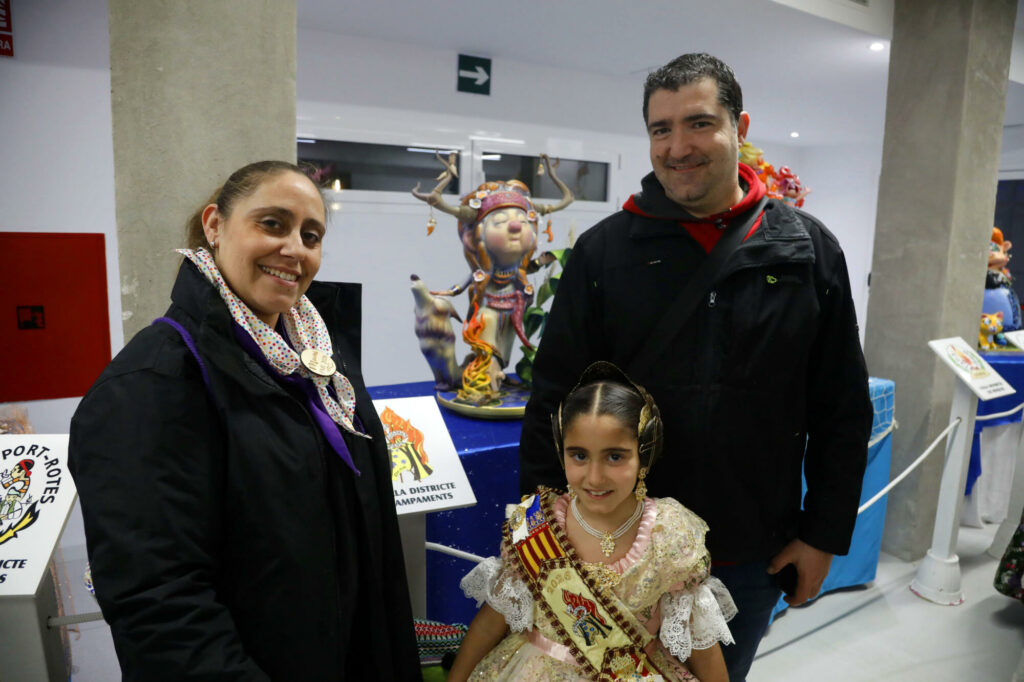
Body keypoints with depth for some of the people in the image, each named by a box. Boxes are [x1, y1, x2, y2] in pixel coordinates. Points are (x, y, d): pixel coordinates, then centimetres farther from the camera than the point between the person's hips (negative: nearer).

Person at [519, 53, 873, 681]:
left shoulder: (809, 251, -3)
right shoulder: (604, 251, -7)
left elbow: (843, 412, 2)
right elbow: (553, 402, -5)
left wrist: (826, 535, 2)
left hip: (753, 559, 2)